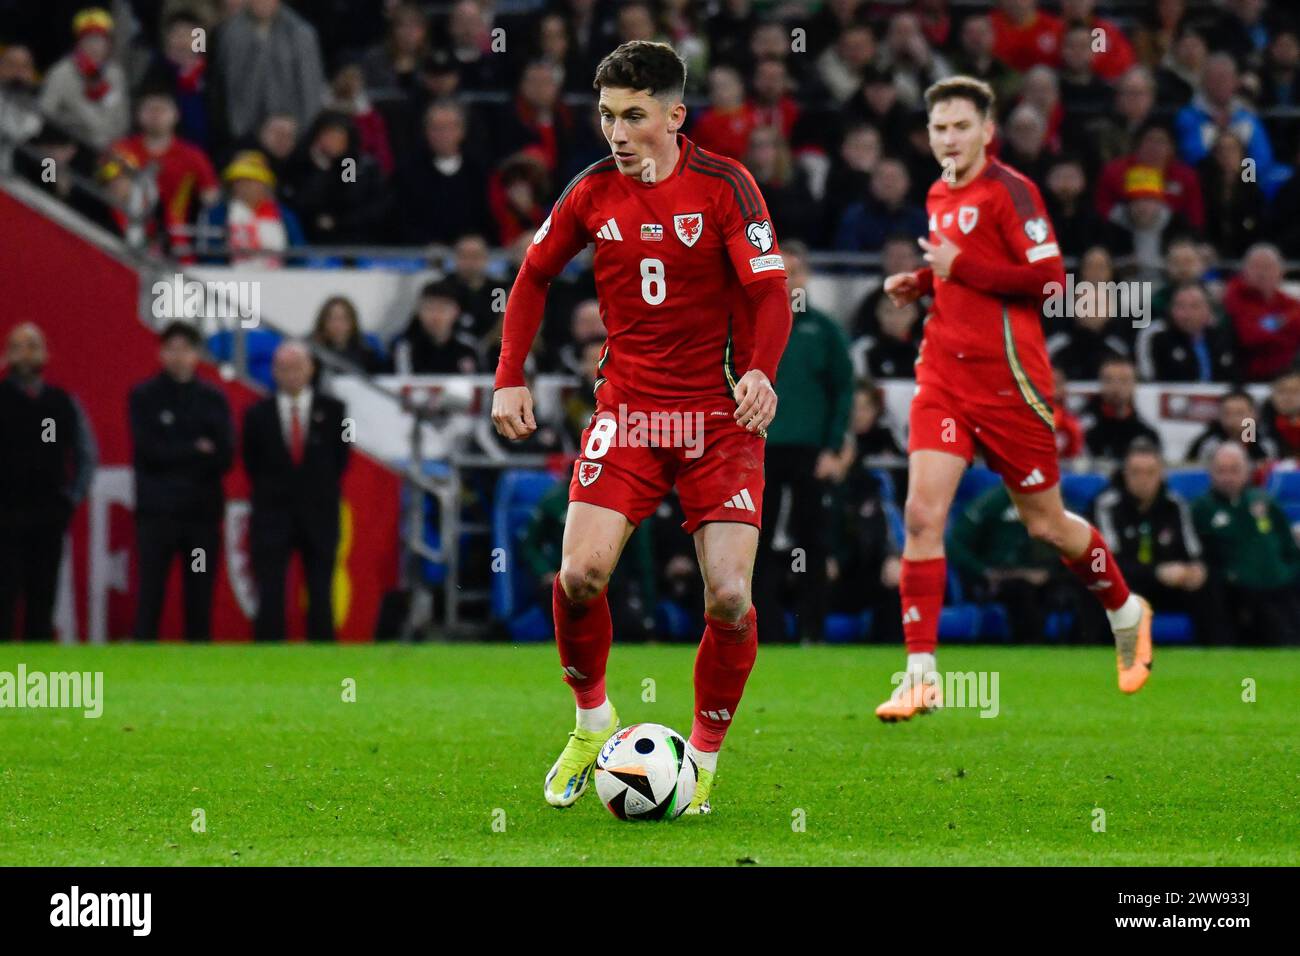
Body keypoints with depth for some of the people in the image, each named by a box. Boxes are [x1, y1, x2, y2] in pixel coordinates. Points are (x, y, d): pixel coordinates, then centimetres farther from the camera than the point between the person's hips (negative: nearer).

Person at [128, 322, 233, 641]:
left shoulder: (212, 399, 10)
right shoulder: (144, 396, 4)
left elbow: (224, 455, -1)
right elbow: (149, 451, -8)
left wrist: (174, 456, -10)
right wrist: (196, 451, -6)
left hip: (202, 510, 2)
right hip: (157, 511, -2)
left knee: (200, 599, 3)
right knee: (151, 596, -7)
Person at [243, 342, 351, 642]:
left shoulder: (332, 410, 3)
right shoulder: (258, 415, 3)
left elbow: (340, 459, 7)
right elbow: (252, 465, 9)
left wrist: (322, 492, 4)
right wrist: (270, 493, 4)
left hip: (319, 516, 0)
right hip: (273, 516, 0)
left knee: (320, 598, 3)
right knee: (270, 598, -5)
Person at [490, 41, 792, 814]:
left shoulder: (724, 185, -8)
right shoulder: (593, 191, 1)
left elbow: (770, 292, -10)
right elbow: (535, 276, 15)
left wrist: (760, 372, -29)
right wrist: (511, 378, 5)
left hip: (719, 415, -2)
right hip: (627, 407, 2)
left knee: (729, 597, -12)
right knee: (580, 575, -15)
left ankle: (705, 759, 9)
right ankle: (593, 724, 12)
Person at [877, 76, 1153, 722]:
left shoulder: (1009, 191, -10)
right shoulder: (939, 196, 13)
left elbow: (1049, 279, -18)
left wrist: (962, 267, -20)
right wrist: (921, 283, 8)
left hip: (1008, 378, -6)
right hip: (944, 373, 6)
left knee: (1046, 525, 7)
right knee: (921, 515, -10)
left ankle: (1127, 613, 35)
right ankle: (920, 674, -10)